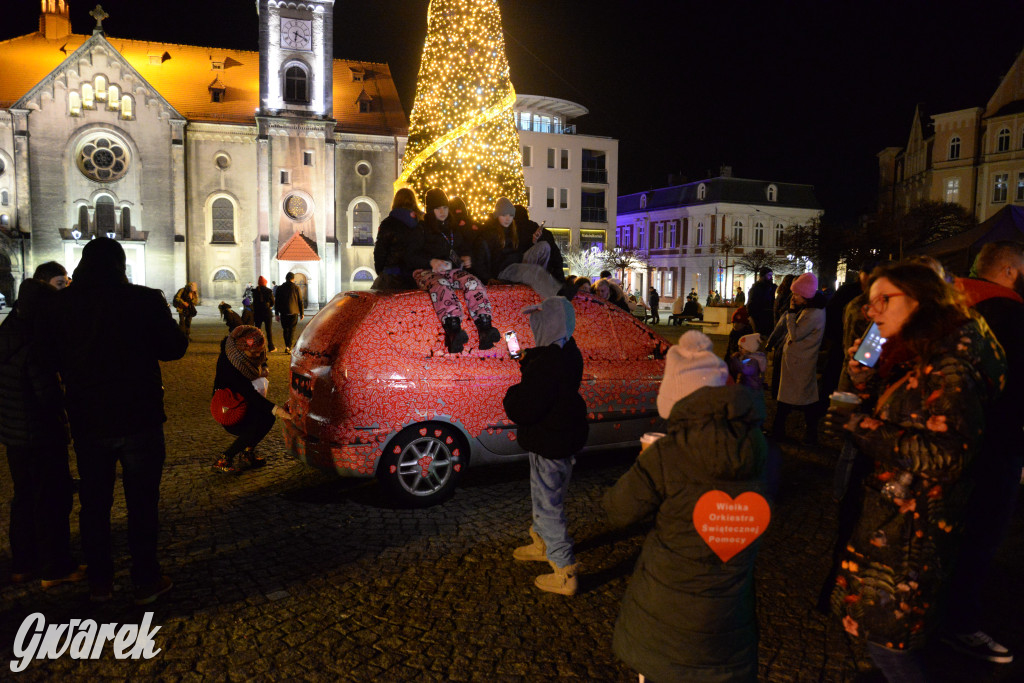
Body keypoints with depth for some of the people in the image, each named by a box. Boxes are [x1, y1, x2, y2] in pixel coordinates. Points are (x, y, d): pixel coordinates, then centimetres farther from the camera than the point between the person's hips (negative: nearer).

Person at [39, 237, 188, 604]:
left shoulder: (61, 304, -4)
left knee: (94, 503, 16)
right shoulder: (145, 300, -13)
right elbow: (174, 348, -6)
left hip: (87, 422, 3)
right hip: (139, 419, -3)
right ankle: (146, 582, 16)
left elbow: (48, 353, 4)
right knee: (142, 503, 9)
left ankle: (100, 582, 27)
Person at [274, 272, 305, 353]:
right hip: (294, 312, -2)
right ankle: (289, 347, -10)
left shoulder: (280, 288, 1)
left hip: (283, 313, 2)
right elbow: (300, 301, -2)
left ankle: (287, 346, 18)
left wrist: (277, 314, 10)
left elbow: (277, 302, 3)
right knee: (292, 330, 3)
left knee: (285, 330, 15)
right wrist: (302, 313, 6)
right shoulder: (296, 288, -4)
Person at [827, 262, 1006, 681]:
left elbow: (949, 455, -26)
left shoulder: (950, 366, -20)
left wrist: (868, 429, -26)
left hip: (912, 526, -9)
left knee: (884, 635, 4)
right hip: (888, 514, 9)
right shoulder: (912, 357, 9)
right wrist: (865, 381, 0)